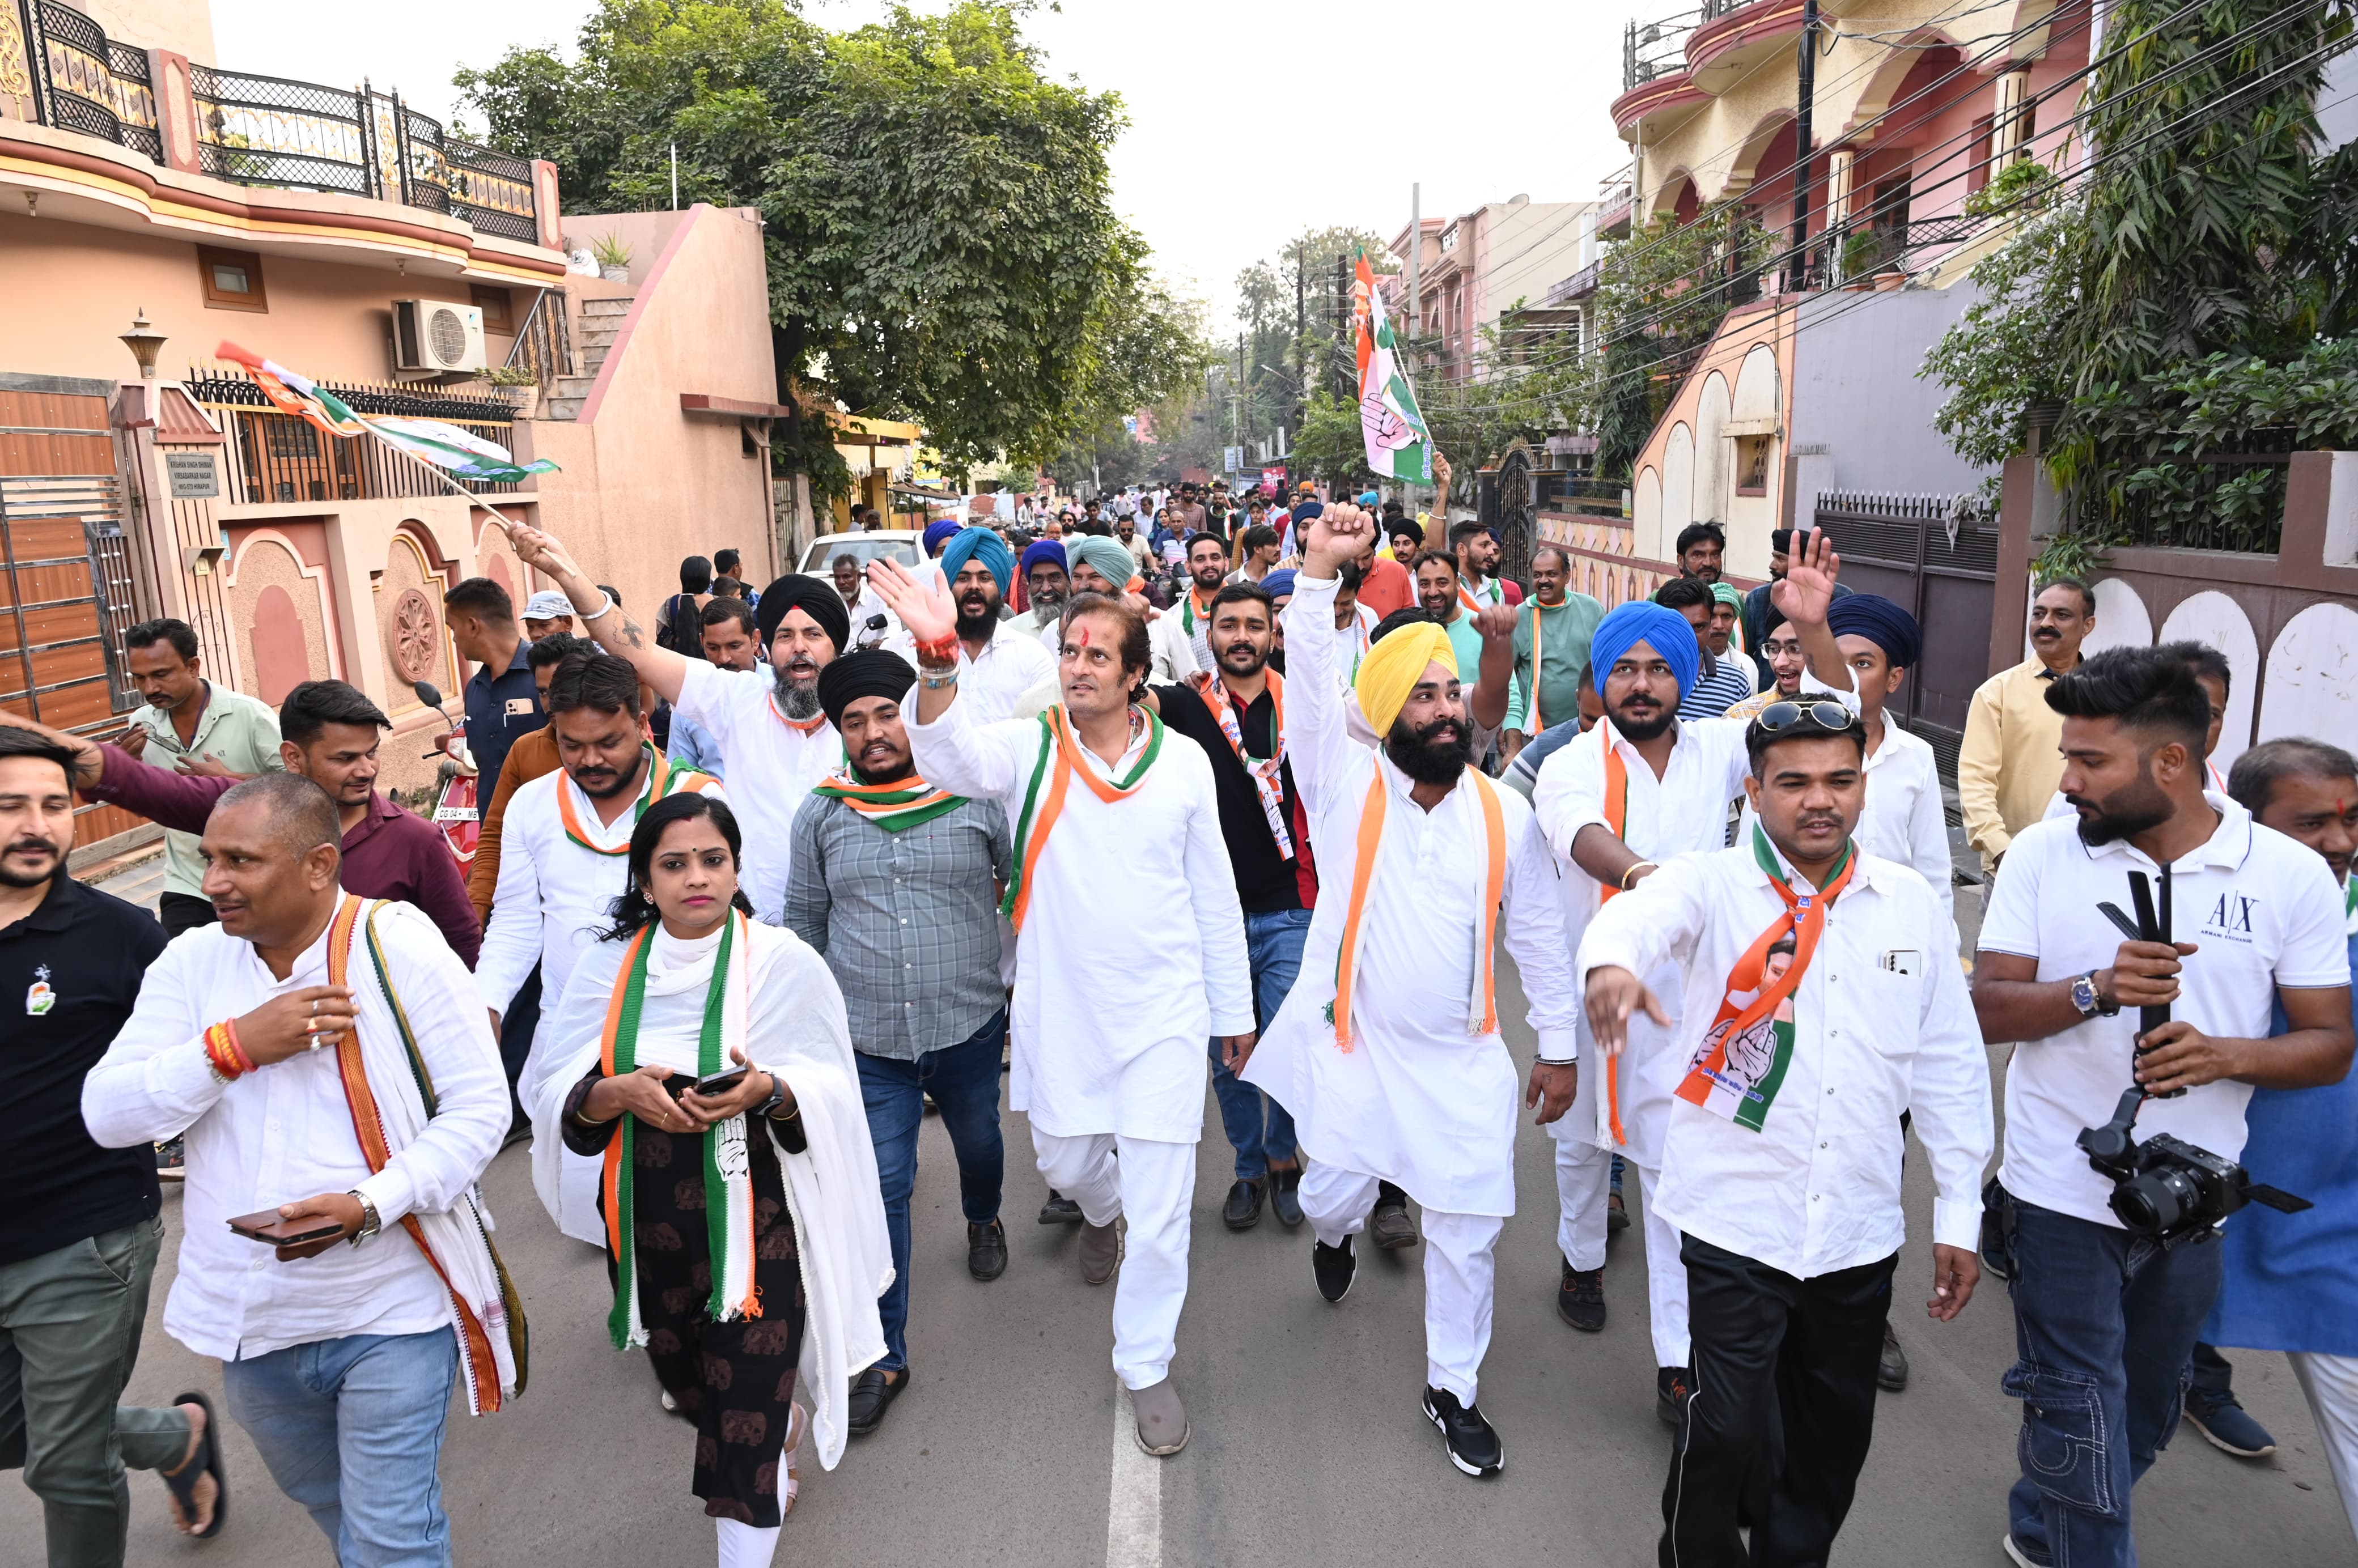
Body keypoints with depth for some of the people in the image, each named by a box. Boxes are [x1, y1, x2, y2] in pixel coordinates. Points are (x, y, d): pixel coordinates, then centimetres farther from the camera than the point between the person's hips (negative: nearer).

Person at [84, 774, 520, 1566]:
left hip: (390, 1314, -5)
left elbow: (478, 1106, -14)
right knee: (325, 1504, 27)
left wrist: (371, 1204, -26)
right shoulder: (192, 961, -2)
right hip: (252, 1321, 5)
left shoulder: (400, 949, -15)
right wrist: (236, 1046, -21)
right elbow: (106, 1113, -6)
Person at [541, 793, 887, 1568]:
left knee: (745, 1419, 0)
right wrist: (621, 1092, -22)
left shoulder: (785, 963, -9)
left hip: (755, 1219, -4)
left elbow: (832, 1094, -7)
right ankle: (786, 1425, 54)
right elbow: (564, 1097, 0)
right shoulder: (609, 965, 0)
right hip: (647, 1222, 5)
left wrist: (767, 1090, -27)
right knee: (685, 1382, 24)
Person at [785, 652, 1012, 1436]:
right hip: (869, 1040, 0)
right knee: (881, 1189, -1)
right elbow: (804, 917, 10)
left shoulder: (975, 797, -7)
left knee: (978, 1139, 24)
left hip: (969, 1026, 0)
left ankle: (983, 1221, 59)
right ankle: (884, 1357, 12)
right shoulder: (822, 813, -1)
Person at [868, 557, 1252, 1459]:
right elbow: (949, 759, -29)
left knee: (1159, 1204, 1)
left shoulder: (1183, 761, -2)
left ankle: (1146, 1365, 24)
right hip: (1059, 1008, 1)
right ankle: (1097, 1211, 59)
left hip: (1165, 1010, -1)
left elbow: (1213, 893, 5)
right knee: (1066, 1162, 21)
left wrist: (1235, 1006, 9)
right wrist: (938, 660, -47)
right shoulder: (1028, 749, -6)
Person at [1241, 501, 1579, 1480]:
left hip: (1463, 1058, 1)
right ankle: (1335, 1237, 51)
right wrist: (1320, 569, -31)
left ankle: (1453, 1389, 28)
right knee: (1334, 1194, 11)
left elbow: (1537, 936, 6)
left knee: (1468, 1225, 6)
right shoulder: (1348, 787, -6)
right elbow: (1310, 685, -21)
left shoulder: (1505, 813, -1)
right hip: (1352, 1042, -1)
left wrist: (1558, 1047, 8)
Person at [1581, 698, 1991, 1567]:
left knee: (1833, 1437, 17)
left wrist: (1958, 1215, 10)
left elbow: (1951, 1065, 10)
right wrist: (1611, 962, -55)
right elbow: (1640, 914, -30)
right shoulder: (1712, 885, -7)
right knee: (1728, 1431, -1)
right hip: (1733, 1223, -4)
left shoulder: (1913, 905, 4)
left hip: (1859, 1229, 4)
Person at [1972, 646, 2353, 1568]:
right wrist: (2097, 990, -26)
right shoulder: (2043, 854, -7)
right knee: (2082, 1428, 4)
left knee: (2145, 1416, 21)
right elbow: (1988, 1009, -8)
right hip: (2061, 1197, -2)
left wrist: (2228, 1055, -22)